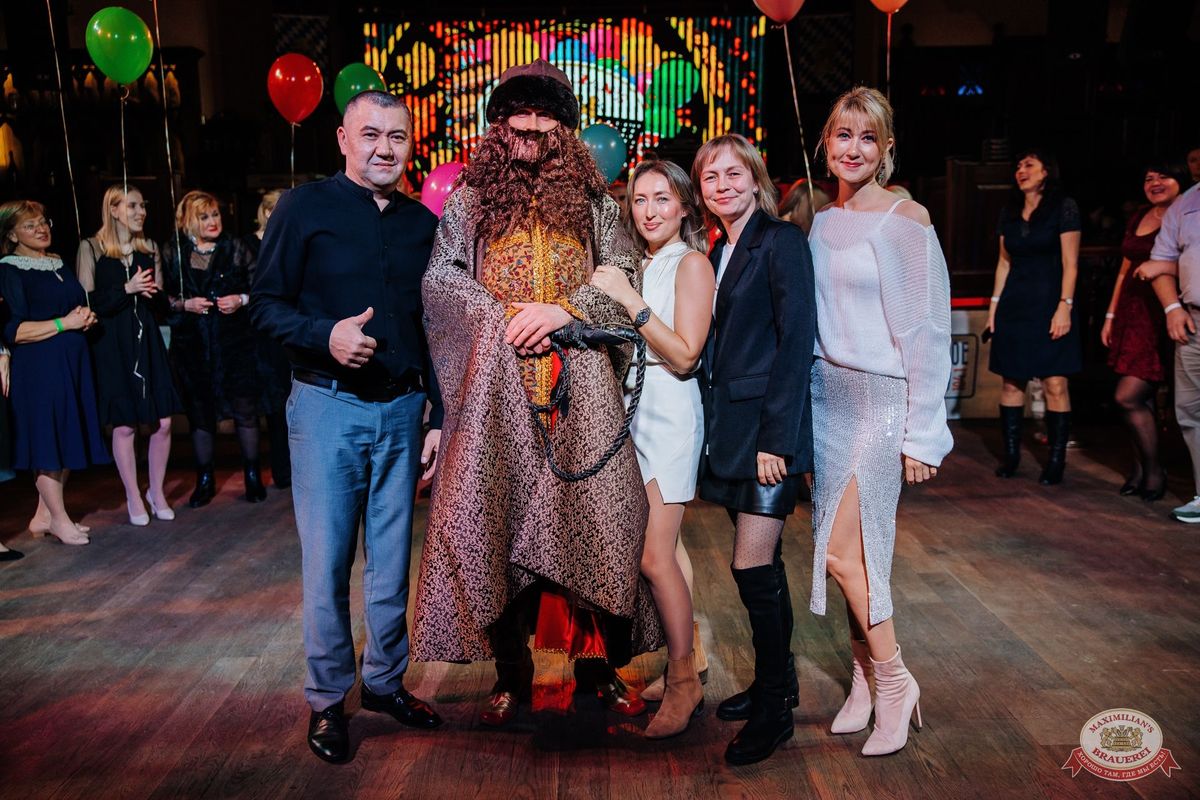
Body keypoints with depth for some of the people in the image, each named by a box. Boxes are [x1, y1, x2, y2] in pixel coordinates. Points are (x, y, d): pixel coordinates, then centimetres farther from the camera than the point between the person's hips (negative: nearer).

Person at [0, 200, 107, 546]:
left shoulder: (60, 264, 15)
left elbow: (80, 306, 26)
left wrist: (86, 318, 3)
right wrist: (64, 323, -16)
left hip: (73, 362, 7)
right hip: (38, 367, -7)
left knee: (68, 438, 9)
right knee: (48, 439, -2)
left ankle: (44, 516, 19)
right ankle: (59, 518, 9)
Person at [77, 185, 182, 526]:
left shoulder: (149, 248, 12)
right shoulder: (91, 248, -1)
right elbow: (87, 303, -6)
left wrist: (154, 293, -7)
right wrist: (126, 289, -16)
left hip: (147, 341, 4)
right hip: (112, 346, -4)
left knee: (163, 422, 0)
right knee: (124, 426, 1)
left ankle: (157, 491, 19)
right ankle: (134, 498, 16)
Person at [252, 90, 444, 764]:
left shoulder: (423, 223, 9)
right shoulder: (306, 208, -1)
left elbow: (434, 329, 12)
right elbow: (268, 303, -3)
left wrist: (440, 417, 9)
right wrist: (325, 335, -22)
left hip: (403, 411, 4)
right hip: (328, 408, -3)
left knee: (392, 557, 12)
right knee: (327, 560, 4)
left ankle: (386, 681, 29)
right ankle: (328, 699, 21)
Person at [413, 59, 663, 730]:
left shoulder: (593, 200, 12)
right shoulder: (471, 198, 13)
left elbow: (627, 279, 4)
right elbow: (439, 278, 5)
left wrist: (563, 310, -12)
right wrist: (502, 316, -8)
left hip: (580, 381, 0)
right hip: (497, 381, 0)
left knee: (592, 511, -2)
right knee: (494, 516, -1)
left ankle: (597, 661, 15)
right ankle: (511, 671, 14)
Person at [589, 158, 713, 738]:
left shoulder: (691, 264, -5)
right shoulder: (641, 266, 16)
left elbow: (684, 355, -15)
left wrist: (628, 300, -17)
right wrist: (608, 295, 3)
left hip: (670, 414, -7)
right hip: (635, 410, 7)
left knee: (654, 558, -8)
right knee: (665, 545, 10)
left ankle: (684, 681, 8)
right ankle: (692, 658, 24)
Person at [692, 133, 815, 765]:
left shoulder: (781, 240, -7)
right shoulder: (718, 252, 15)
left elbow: (797, 341, -14)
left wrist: (775, 438, -19)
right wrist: (715, 423, 8)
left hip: (769, 426, -7)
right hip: (729, 426, 8)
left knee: (752, 567, -6)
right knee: (761, 564, 15)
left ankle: (774, 708, 10)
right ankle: (778, 682, 29)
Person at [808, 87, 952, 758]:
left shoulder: (906, 219, -9)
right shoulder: (822, 222, 10)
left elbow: (928, 332, -11)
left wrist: (922, 435, -12)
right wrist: (805, 396, 13)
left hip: (882, 399, -6)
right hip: (827, 394, 6)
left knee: (841, 552, -7)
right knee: (853, 550, 11)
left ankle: (894, 680, 15)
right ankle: (867, 681, 26)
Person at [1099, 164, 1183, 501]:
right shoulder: (1138, 218, 16)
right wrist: (1111, 315, 19)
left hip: (1163, 315, -6)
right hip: (1133, 312, 6)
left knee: (1128, 396, -10)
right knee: (1142, 400, 8)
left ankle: (1154, 471, 8)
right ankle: (1141, 468, 17)